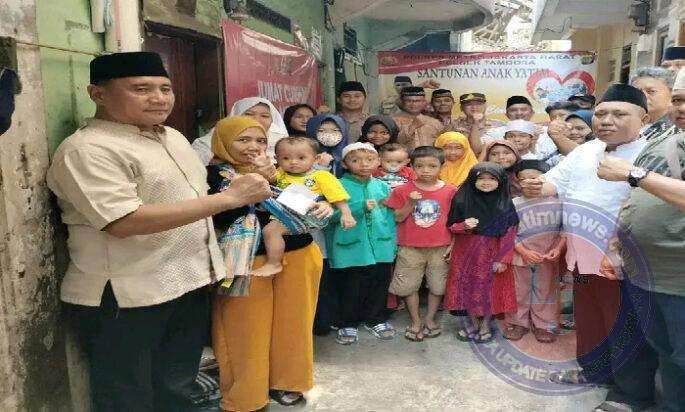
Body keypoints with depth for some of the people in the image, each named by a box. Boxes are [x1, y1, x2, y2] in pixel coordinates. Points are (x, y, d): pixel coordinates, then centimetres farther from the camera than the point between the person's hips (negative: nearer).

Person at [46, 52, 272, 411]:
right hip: (126, 299, -8)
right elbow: (125, 222, -27)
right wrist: (230, 197, -26)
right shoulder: (87, 149, -16)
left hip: (189, 284, 8)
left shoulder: (172, 136, 12)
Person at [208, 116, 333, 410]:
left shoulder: (280, 172, 10)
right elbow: (219, 219, -18)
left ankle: (283, 380, 34)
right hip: (248, 263, -4)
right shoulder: (213, 174, -6)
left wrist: (323, 206, -7)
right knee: (248, 328, 5)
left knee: (290, 323, 13)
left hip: (296, 257, 5)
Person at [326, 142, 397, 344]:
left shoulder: (382, 186, 8)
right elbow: (333, 214, -14)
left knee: (379, 285, 14)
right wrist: (361, 207, -23)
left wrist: (393, 244, 8)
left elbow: (391, 216, 12)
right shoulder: (340, 186, -5)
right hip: (351, 247, -4)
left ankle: (375, 319, 35)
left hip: (380, 246, 4)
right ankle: (347, 324, 26)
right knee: (350, 287, 7)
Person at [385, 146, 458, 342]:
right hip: (411, 248, 0)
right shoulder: (403, 190, -5)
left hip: (440, 248, 0)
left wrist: (452, 244, -1)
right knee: (409, 286, 7)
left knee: (437, 286, 12)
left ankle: (430, 319, 33)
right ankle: (415, 322, 25)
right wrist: (411, 203, -19)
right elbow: (398, 218, -4)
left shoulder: (450, 191, -4)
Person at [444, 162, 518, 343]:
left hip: (492, 253, -1)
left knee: (490, 287, 5)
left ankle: (485, 325, 24)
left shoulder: (505, 204, -5)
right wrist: (464, 226, -19)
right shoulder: (462, 200, -2)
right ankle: (472, 322, 27)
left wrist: (503, 259, -11)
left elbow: (509, 233, -5)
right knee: (468, 286, 7)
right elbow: (451, 226, 3)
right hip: (466, 252, 1)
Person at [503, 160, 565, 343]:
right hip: (521, 255, -1)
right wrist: (525, 252, -16)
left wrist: (558, 249, -13)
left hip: (548, 257, 1)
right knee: (519, 291, 11)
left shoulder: (556, 202, -4)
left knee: (545, 290, 12)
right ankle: (518, 323, 26)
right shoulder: (514, 204, -7)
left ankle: (543, 324, 27)